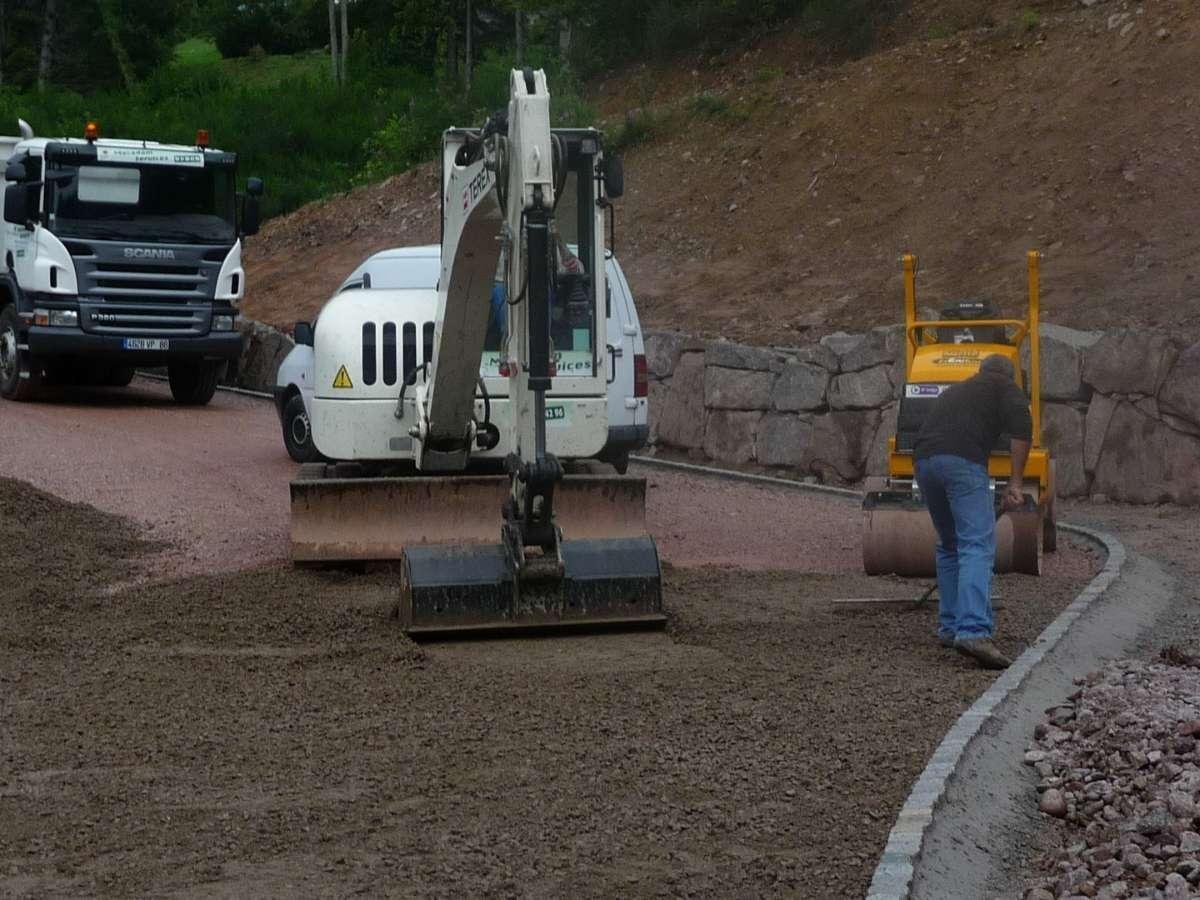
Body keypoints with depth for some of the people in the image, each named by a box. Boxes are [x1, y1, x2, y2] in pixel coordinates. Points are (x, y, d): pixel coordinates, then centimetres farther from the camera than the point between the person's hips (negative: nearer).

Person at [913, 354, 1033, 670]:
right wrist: (1016, 481, -2)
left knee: (949, 545, 23)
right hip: (962, 460, -6)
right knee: (978, 547, -13)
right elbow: (1021, 426, -3)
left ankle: (950, 627, 24)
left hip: (923, 458, 6)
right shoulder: (1005, 387, 19)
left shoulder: (956, 390, 38)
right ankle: (973, 631, -28)